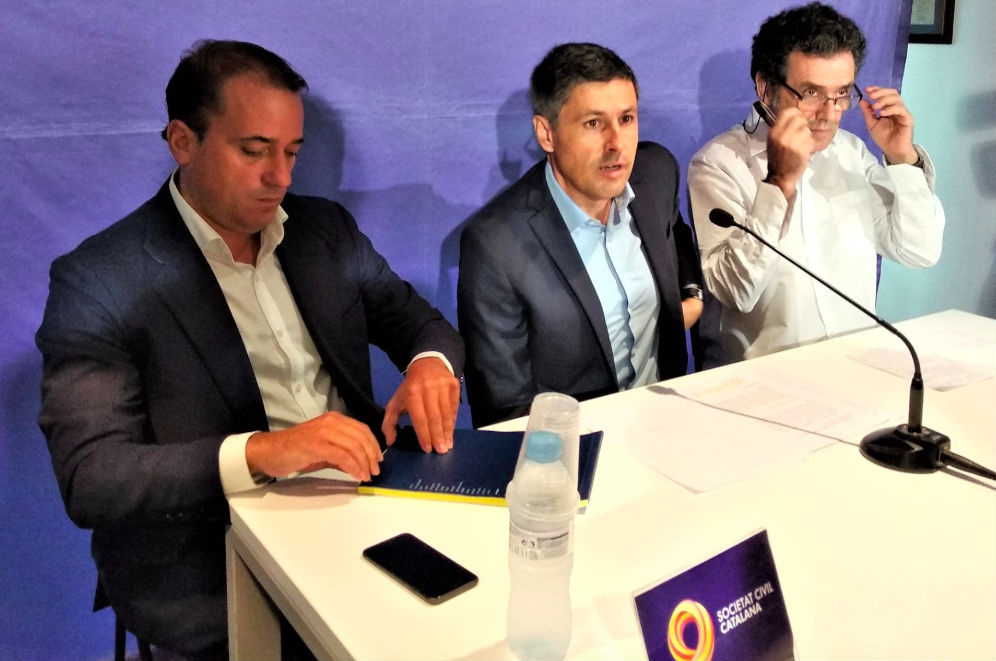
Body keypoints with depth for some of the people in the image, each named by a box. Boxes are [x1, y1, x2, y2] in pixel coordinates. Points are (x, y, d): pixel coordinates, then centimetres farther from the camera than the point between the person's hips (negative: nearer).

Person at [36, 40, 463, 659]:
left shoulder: (327, 227, 7)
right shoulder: (98, 281, -9)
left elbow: (420, 321, 12)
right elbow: (88, 479, -15)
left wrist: (431, 363, -13)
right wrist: (260, 452, -31)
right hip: (211, 578, -5)